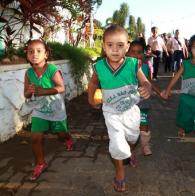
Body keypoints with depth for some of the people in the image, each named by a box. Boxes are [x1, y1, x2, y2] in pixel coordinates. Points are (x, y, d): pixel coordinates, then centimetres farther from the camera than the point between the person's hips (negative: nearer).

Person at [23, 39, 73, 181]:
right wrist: (29, 91, -23)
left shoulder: (52, 69, -20)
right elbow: (26, 95, 1)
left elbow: (61, 88, -27)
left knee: (62, 134, 16)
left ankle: (68, 139, 54)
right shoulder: (29, 73, -6)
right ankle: (40, 164, 17)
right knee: (36, 138, -3)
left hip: (56, 109, -3)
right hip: (39, 110, 3)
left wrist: (42, 91, -32)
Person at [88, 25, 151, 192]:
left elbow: (145, 82, -20)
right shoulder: (99, 67, -20)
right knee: (117, 144, -6)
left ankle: (130, 151, 63)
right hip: (111, 112, -1)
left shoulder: (133, 64, -25)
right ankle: (120, 170, 24)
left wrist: (147, 88, -44)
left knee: (132, 137, 26)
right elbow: (93, 82, 1)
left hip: (131, 109, 2)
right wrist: (91, 98, 13)